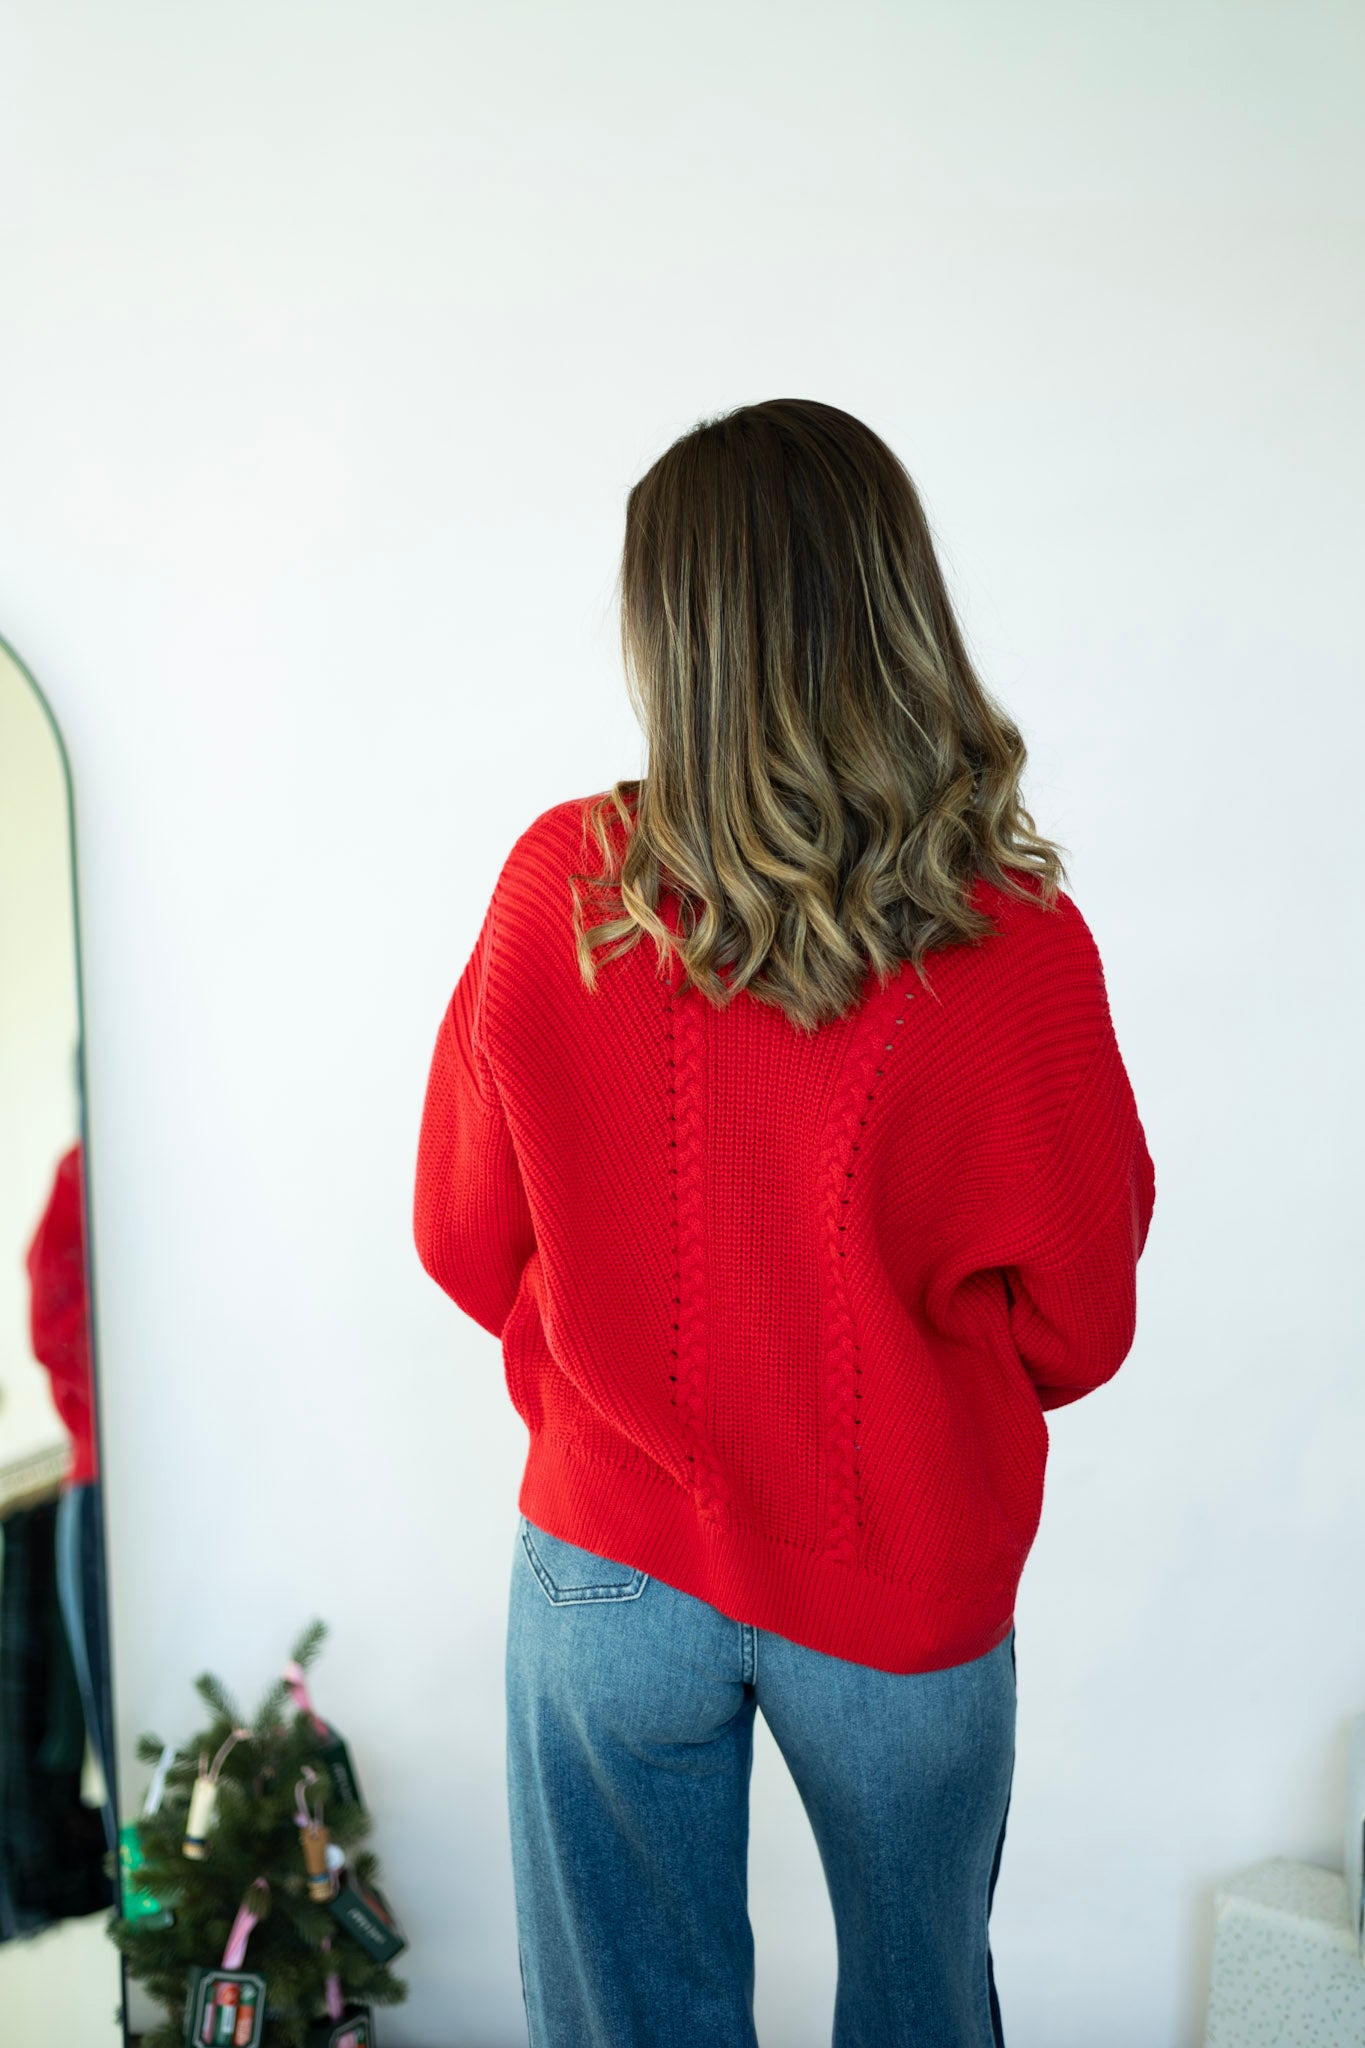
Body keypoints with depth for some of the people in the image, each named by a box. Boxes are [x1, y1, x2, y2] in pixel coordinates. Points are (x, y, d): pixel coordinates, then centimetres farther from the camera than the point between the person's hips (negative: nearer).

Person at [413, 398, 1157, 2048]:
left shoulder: (555, 889, -16)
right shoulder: (1021, 953, -21)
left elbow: (465, 1244, -4)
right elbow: (1076, 1325, -8)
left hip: (611, 1568, 1)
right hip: (904, 1587, 0)